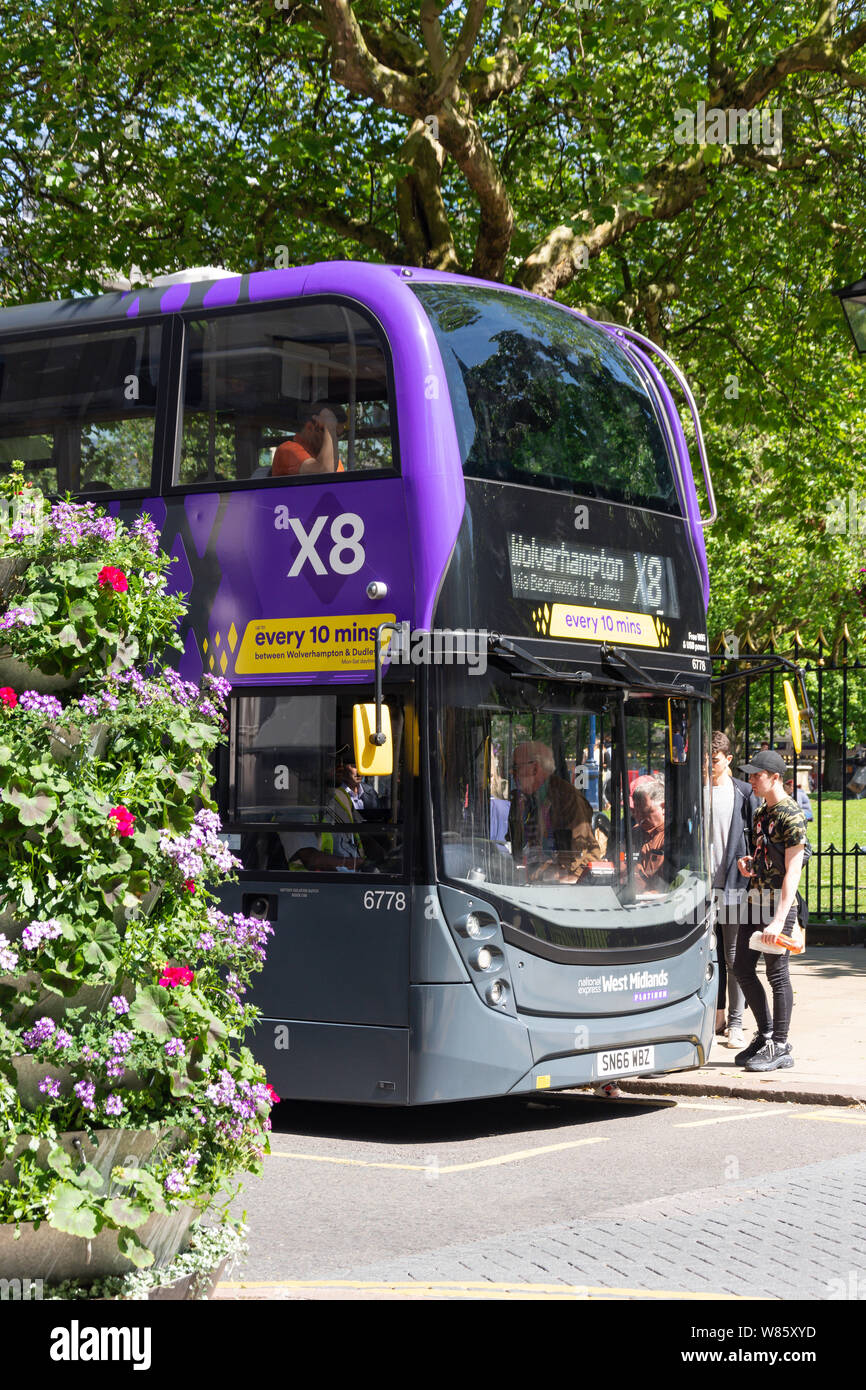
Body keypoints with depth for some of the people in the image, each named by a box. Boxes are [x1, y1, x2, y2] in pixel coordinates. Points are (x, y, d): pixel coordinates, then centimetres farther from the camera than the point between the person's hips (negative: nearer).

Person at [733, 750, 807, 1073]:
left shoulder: (791, 816, -14)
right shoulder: (761, 813, 14)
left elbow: (792, 871, -18)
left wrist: (779, 920, -23)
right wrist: (750, 866, 4)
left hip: (778, 902, -9)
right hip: (755, 899, 9)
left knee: (777, 973, -2)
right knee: (742, 967, 11)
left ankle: (780, 1047, 7)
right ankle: (765, 1034, 23)